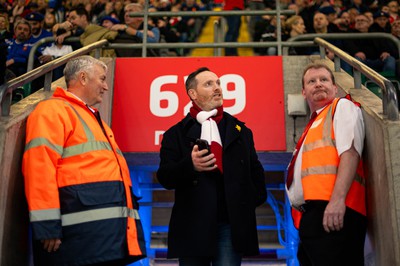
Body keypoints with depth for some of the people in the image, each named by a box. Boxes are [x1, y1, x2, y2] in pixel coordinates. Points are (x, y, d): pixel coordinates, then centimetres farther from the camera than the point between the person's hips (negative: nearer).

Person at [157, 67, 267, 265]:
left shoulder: (240, 130, 15)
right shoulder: (177, 134, 6)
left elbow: (255, 171, 15)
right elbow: (164, 177, -3)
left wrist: (253, 200, -2)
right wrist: (190, 165, -21)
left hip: (231, 226, 1)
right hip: (192, 227, -1)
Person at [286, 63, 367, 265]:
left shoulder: (342, 107, 7)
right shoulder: (313, 125, 30)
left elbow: (350, 151, -11)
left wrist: (337, 199, -24)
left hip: (332, 213, -8)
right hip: (309, 217, 8)